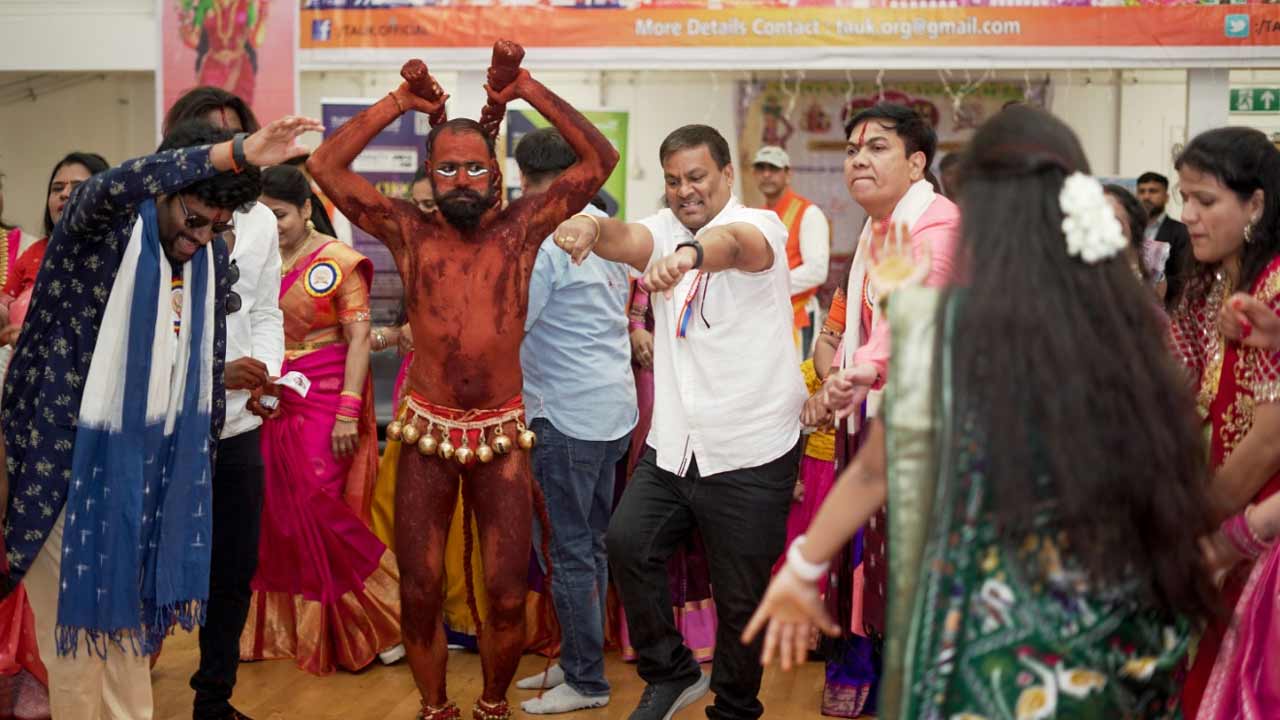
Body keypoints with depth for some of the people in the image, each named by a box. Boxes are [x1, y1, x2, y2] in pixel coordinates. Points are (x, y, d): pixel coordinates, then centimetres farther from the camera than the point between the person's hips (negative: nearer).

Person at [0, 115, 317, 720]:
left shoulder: (212, 256, 5)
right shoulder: (100, 226, -12)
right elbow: (112, 187, -38)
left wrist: (201, 463, 16)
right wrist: (234, 154, -48)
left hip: (152, 461, 5)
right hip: (66, 454, -5)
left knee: (130, 615, 13)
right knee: (74, 619, 2)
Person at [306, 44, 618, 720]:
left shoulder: (521, 227, 0)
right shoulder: (409, 230, 1)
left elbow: (600, 158, -5)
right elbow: (325, 165, -4)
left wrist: (525, 88, -9)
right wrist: (399, 101, -5)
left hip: (502, 436, 0)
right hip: (427, 434, 1)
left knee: (508, 600, 2)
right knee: (418, 595, 7)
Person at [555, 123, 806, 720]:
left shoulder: (759, 226, -9)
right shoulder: (666, 229, 7)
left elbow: (734, 244, -34)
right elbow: (627, 239, -16)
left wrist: (689, 256, -58)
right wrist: (590, 228, -40)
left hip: (751, 452, -5)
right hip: (673, 445, 5)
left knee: (740, 594, 4)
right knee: (627, 543, -7)